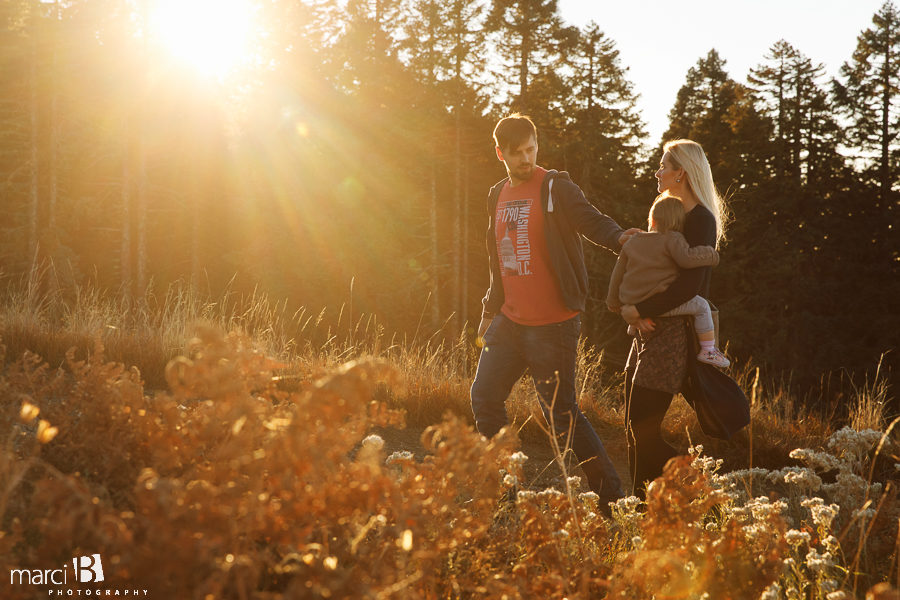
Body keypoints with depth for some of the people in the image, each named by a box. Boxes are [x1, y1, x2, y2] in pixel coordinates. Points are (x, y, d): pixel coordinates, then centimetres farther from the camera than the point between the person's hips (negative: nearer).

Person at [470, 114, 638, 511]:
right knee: (484, 396, 11)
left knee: (560, 412, -6)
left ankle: (610, 495, 3)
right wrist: (490, 310, 23)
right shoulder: (498, 196, 13)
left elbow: (593, 221, -18)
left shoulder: (556, 189, -8)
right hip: (510, 321, 7)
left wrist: (619, 237, -40)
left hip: (552, 325, -7)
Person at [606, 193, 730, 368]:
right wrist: (710, 255, -9)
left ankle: (633, 328, 62)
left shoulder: (632, 242, 12)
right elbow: (686, 258, -26)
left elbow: (618, 272, 17)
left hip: (631, 301, 7)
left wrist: (613, 299, 30)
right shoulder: (672, 239, -8)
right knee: (700, 305, 7)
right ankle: (708, 350, 5)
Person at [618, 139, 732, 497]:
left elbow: (687, 286, -21)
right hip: (651, 330, 9)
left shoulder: (700, 220, -11)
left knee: (644, 428, -11)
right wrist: (629, 309, -2)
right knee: (634, 426, 7)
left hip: (674, 333, -9)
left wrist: (638, 310, -15)